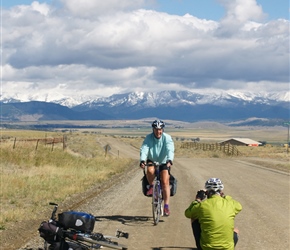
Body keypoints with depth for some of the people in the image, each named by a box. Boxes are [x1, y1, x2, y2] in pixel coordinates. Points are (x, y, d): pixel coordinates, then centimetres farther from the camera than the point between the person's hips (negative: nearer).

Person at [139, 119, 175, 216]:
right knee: (150, 170, -34)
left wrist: (170, 160, -48)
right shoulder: (149, 138, -15)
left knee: (165, 182, -14)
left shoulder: (167, 138, -16)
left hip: (163, 163, 0)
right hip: (151, 161, 1)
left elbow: (170, 150, -29)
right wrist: (142, 160, -45)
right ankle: (151, 186, -4)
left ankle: (166, 206, -9)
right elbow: (144, 149, -27)